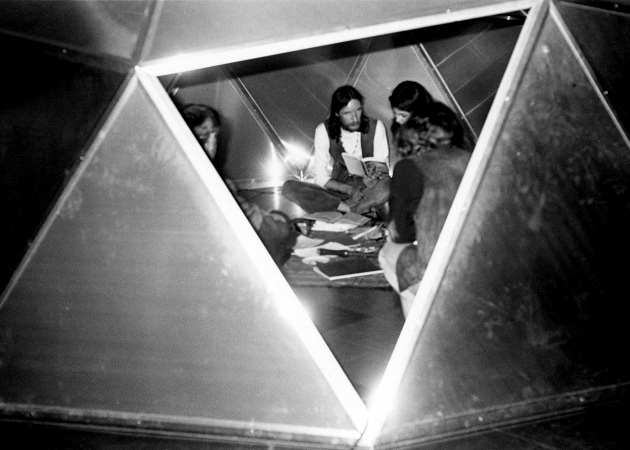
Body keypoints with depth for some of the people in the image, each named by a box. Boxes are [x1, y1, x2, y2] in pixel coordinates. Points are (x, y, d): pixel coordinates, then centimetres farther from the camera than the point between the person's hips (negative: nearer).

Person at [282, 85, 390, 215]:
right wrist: (349, 189, -23)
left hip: (369, 191, -1)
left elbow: (383, 169, -3)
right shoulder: (323, 130, -5)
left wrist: (374, 178, -28)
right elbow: (321, 176, -6)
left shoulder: (376, 127, -6)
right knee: (289, 188, -24)